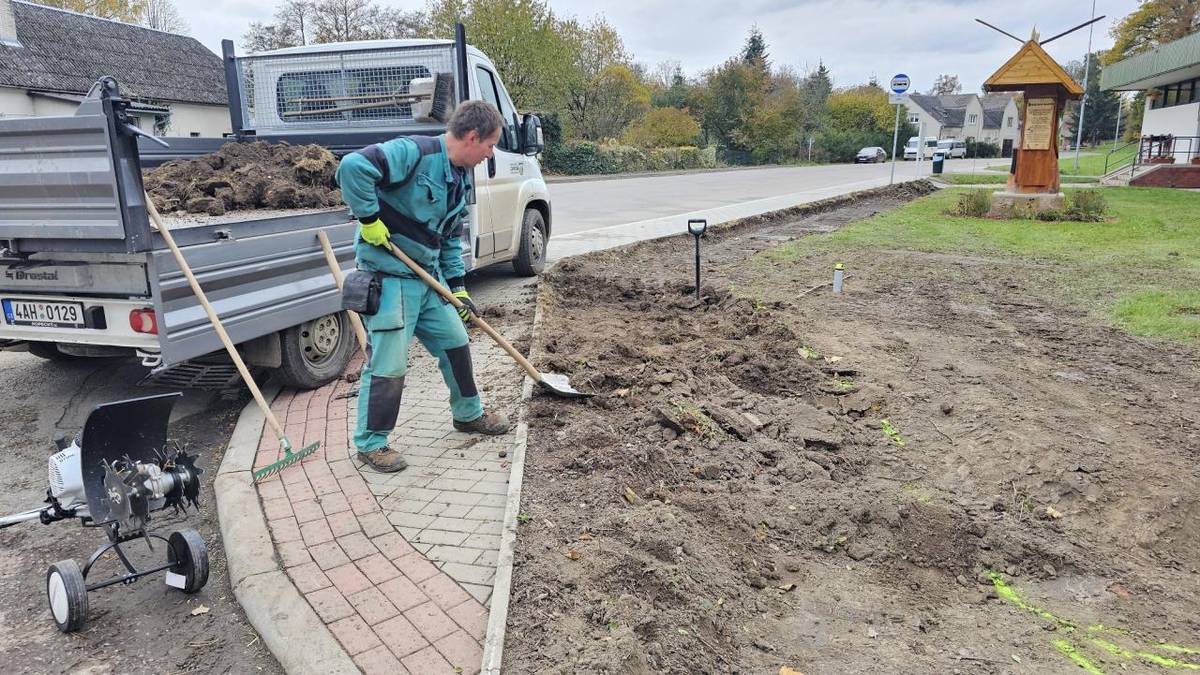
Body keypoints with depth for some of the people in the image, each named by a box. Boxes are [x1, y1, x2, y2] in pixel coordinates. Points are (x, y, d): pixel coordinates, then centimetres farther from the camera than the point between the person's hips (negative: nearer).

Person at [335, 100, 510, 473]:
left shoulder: (462, 179, 11)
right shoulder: (414, 152, -18)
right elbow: (352, 167, -30)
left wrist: (458, 287, 12)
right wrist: (370, 219, -23)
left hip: (428, 275, 9)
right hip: (388, 274, -9)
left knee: (455, 342, 16)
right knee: (389, 362, -5)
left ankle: (468, 413, 37)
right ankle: (370, 442, 13)